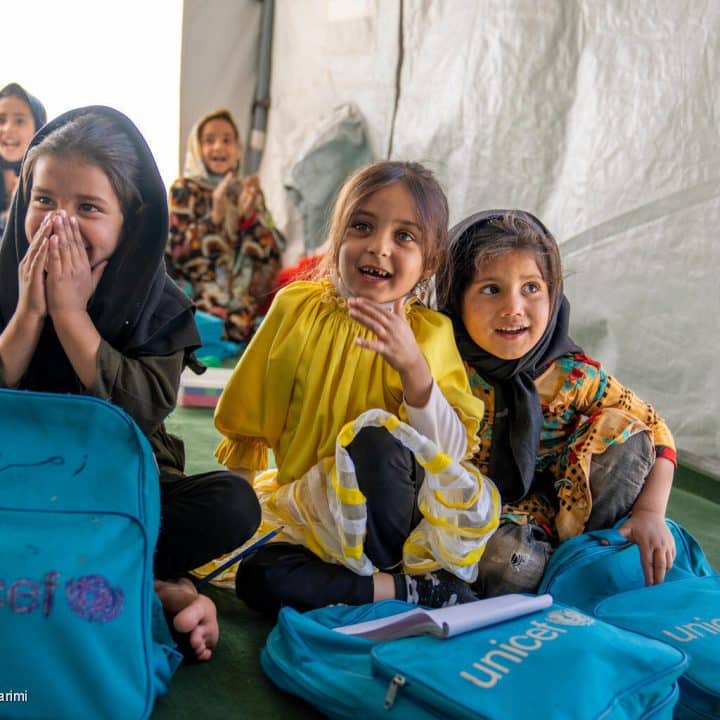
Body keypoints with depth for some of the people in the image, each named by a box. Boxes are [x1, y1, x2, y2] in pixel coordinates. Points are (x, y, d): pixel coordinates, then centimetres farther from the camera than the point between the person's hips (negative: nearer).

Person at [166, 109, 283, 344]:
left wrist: (249, 215, -13)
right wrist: (216, 215, -17)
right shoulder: (184, 190, 5)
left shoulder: (250, 191, 13)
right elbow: (178, 253, -7)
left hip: (247, 298, 4)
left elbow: (272, 253, 3)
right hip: (201, 299, -3)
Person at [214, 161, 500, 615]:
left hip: (406, 517, -2)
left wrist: (413, 366, -33)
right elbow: (248, 423, 7)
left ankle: (403, 573, -11)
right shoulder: (295, 307, -4)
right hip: (313, 509, 3)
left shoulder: (429, 332, -9)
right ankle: (424, 590, -14)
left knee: (376, 433, -31)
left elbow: (452, 451, -19)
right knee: (257, 578, -24)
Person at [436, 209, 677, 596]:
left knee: (624, 432, -13)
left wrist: (650, 513, -14)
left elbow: (654, 430, -2)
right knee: (509, 561, -36)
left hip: (561, 510, 3)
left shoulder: (573, 375, -12)